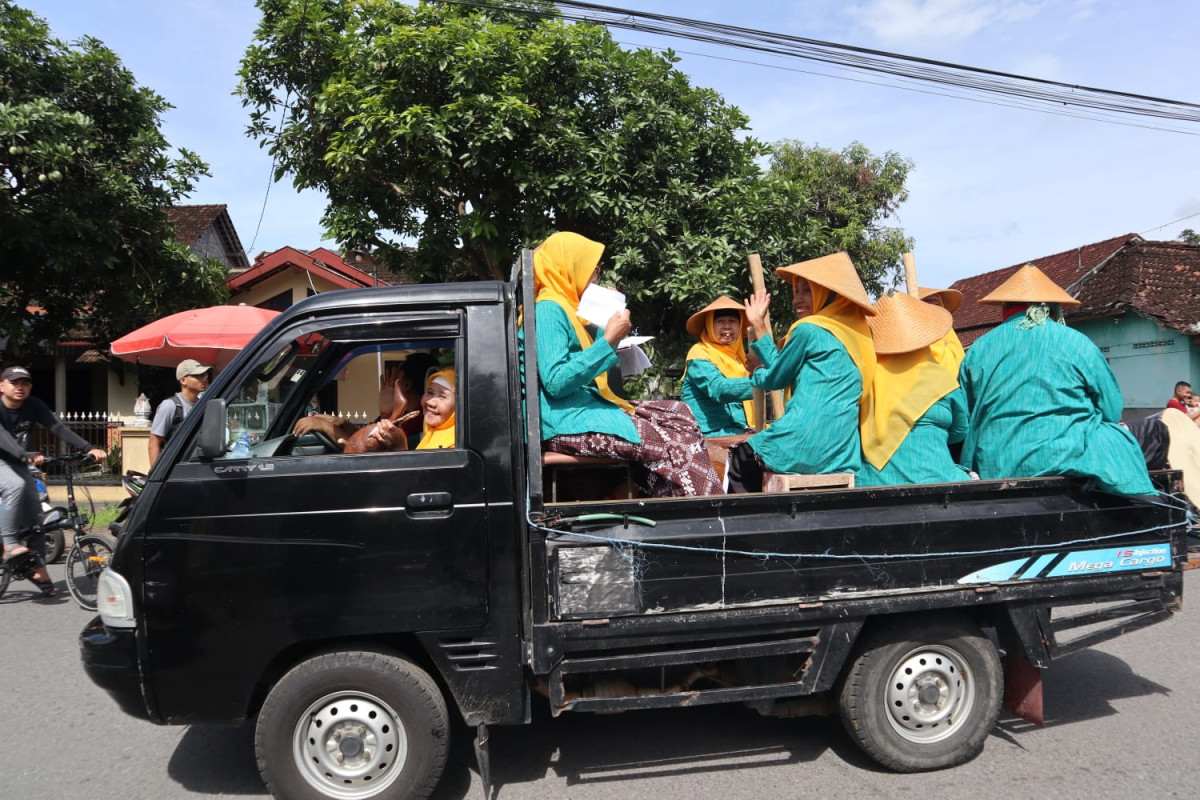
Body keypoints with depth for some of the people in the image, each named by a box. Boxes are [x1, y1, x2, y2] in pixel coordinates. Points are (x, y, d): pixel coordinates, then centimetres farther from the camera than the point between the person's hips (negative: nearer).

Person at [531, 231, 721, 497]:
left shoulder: (564, 308, 21)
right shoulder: (548, 310, -9)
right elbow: (555, 382, -21)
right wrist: (609, 340, -20)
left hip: (588, 407, 10)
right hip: (568, 423, -10)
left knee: (680, 414, 3)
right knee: (676, 447, -18)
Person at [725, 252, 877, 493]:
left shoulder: (809, 330, -9)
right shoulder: (854, 333, 14)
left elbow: (774, 378, 4)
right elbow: (779, 367, 20)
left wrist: (755, 372, 26)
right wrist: (759, 326, 25)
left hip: (804, 446, -8)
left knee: (736, 462, 17)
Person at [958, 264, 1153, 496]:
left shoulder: (977, 350, 5)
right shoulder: (1078, 344, 1)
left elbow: (963, 418, 9)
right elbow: (1112, 411, 5)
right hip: (1061, 459, -2)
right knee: (1117, 440, 20)